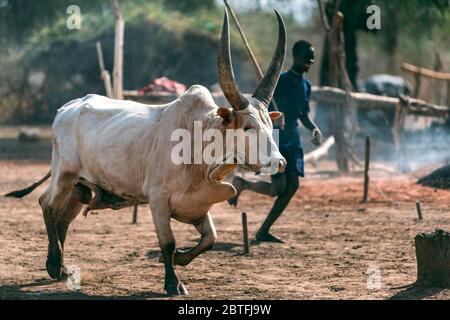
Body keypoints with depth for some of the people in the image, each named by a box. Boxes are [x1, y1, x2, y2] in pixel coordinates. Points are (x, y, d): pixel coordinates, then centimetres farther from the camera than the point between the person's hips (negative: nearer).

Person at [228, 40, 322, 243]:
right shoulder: (279, 81, -13)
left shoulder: (306, 86, 10)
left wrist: (314, 129, 2)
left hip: (292, 142, 8)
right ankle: (241, 184, 14)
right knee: (278, 188, -14)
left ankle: (264, 231, 8)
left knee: (292, 186, 0)